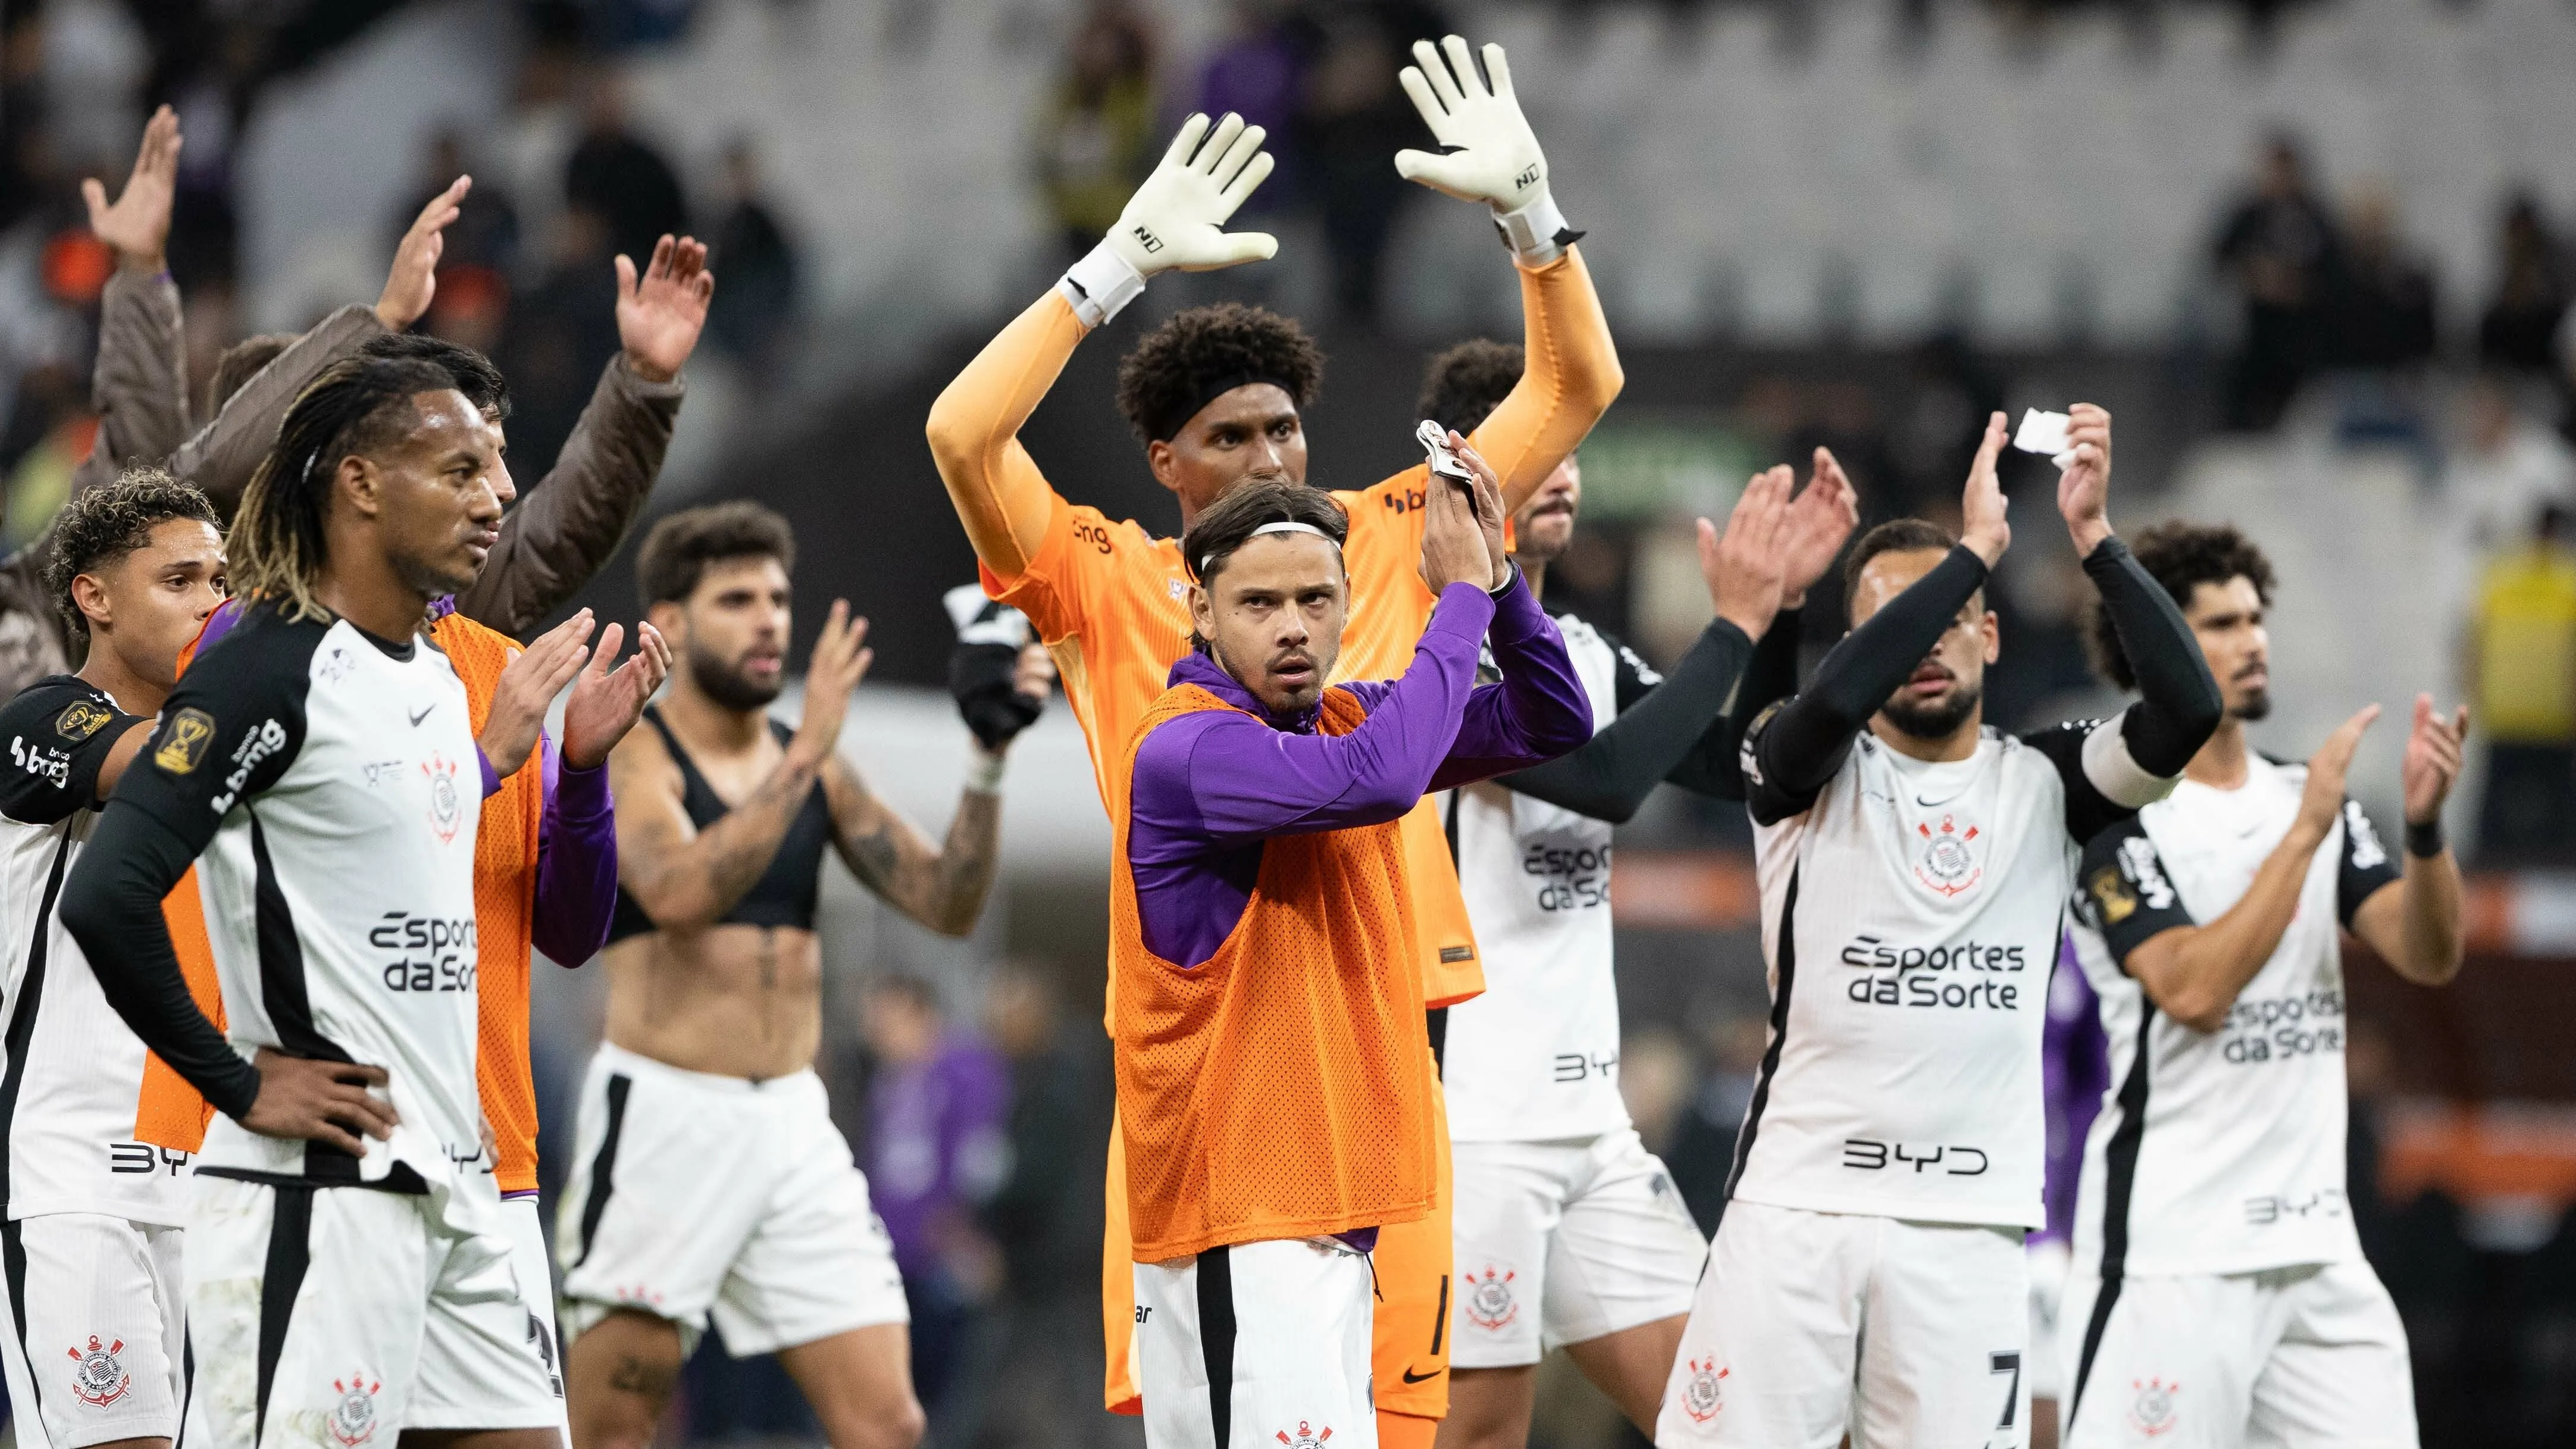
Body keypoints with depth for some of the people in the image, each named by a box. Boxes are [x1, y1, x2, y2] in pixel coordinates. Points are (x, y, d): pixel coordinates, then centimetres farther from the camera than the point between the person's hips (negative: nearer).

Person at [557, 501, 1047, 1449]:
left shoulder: (815, 767, 13)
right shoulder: (630, 755, -5)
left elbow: (945, 902, 6)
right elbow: (681, 890, -25)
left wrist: (987, 763, -7)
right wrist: (802, 756, -27)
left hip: (794, 1123, 5)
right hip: (664, 1116, -5)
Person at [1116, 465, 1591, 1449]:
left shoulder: (1342, 719, 12)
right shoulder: (1185, 748, -15)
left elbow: (1551, 726, 13)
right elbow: (1378, 777, -30)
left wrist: (1495, 575, -3)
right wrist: (1461, 595, -20)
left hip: (1326, 1208, 9)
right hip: (1240, 1217, -9)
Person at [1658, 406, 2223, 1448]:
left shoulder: (2043, 781, 9)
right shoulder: (1807, 766, 4)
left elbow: (2186, 711, -8)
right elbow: (1832, 699, -20)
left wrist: (2094, 540, -14)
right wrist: (1975, 549, -18)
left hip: (1969, 1225, 2)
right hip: (1796, 1202, -1)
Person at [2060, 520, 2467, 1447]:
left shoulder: (2309, 799, 13)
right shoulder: (2118, 818, -7)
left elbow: (2430, 957, 3)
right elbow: (2195, 990, -20)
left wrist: (2424, 825, -15)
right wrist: (2306, 831, -21)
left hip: (2317, 1247, 6)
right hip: (2171, 1255, -6)